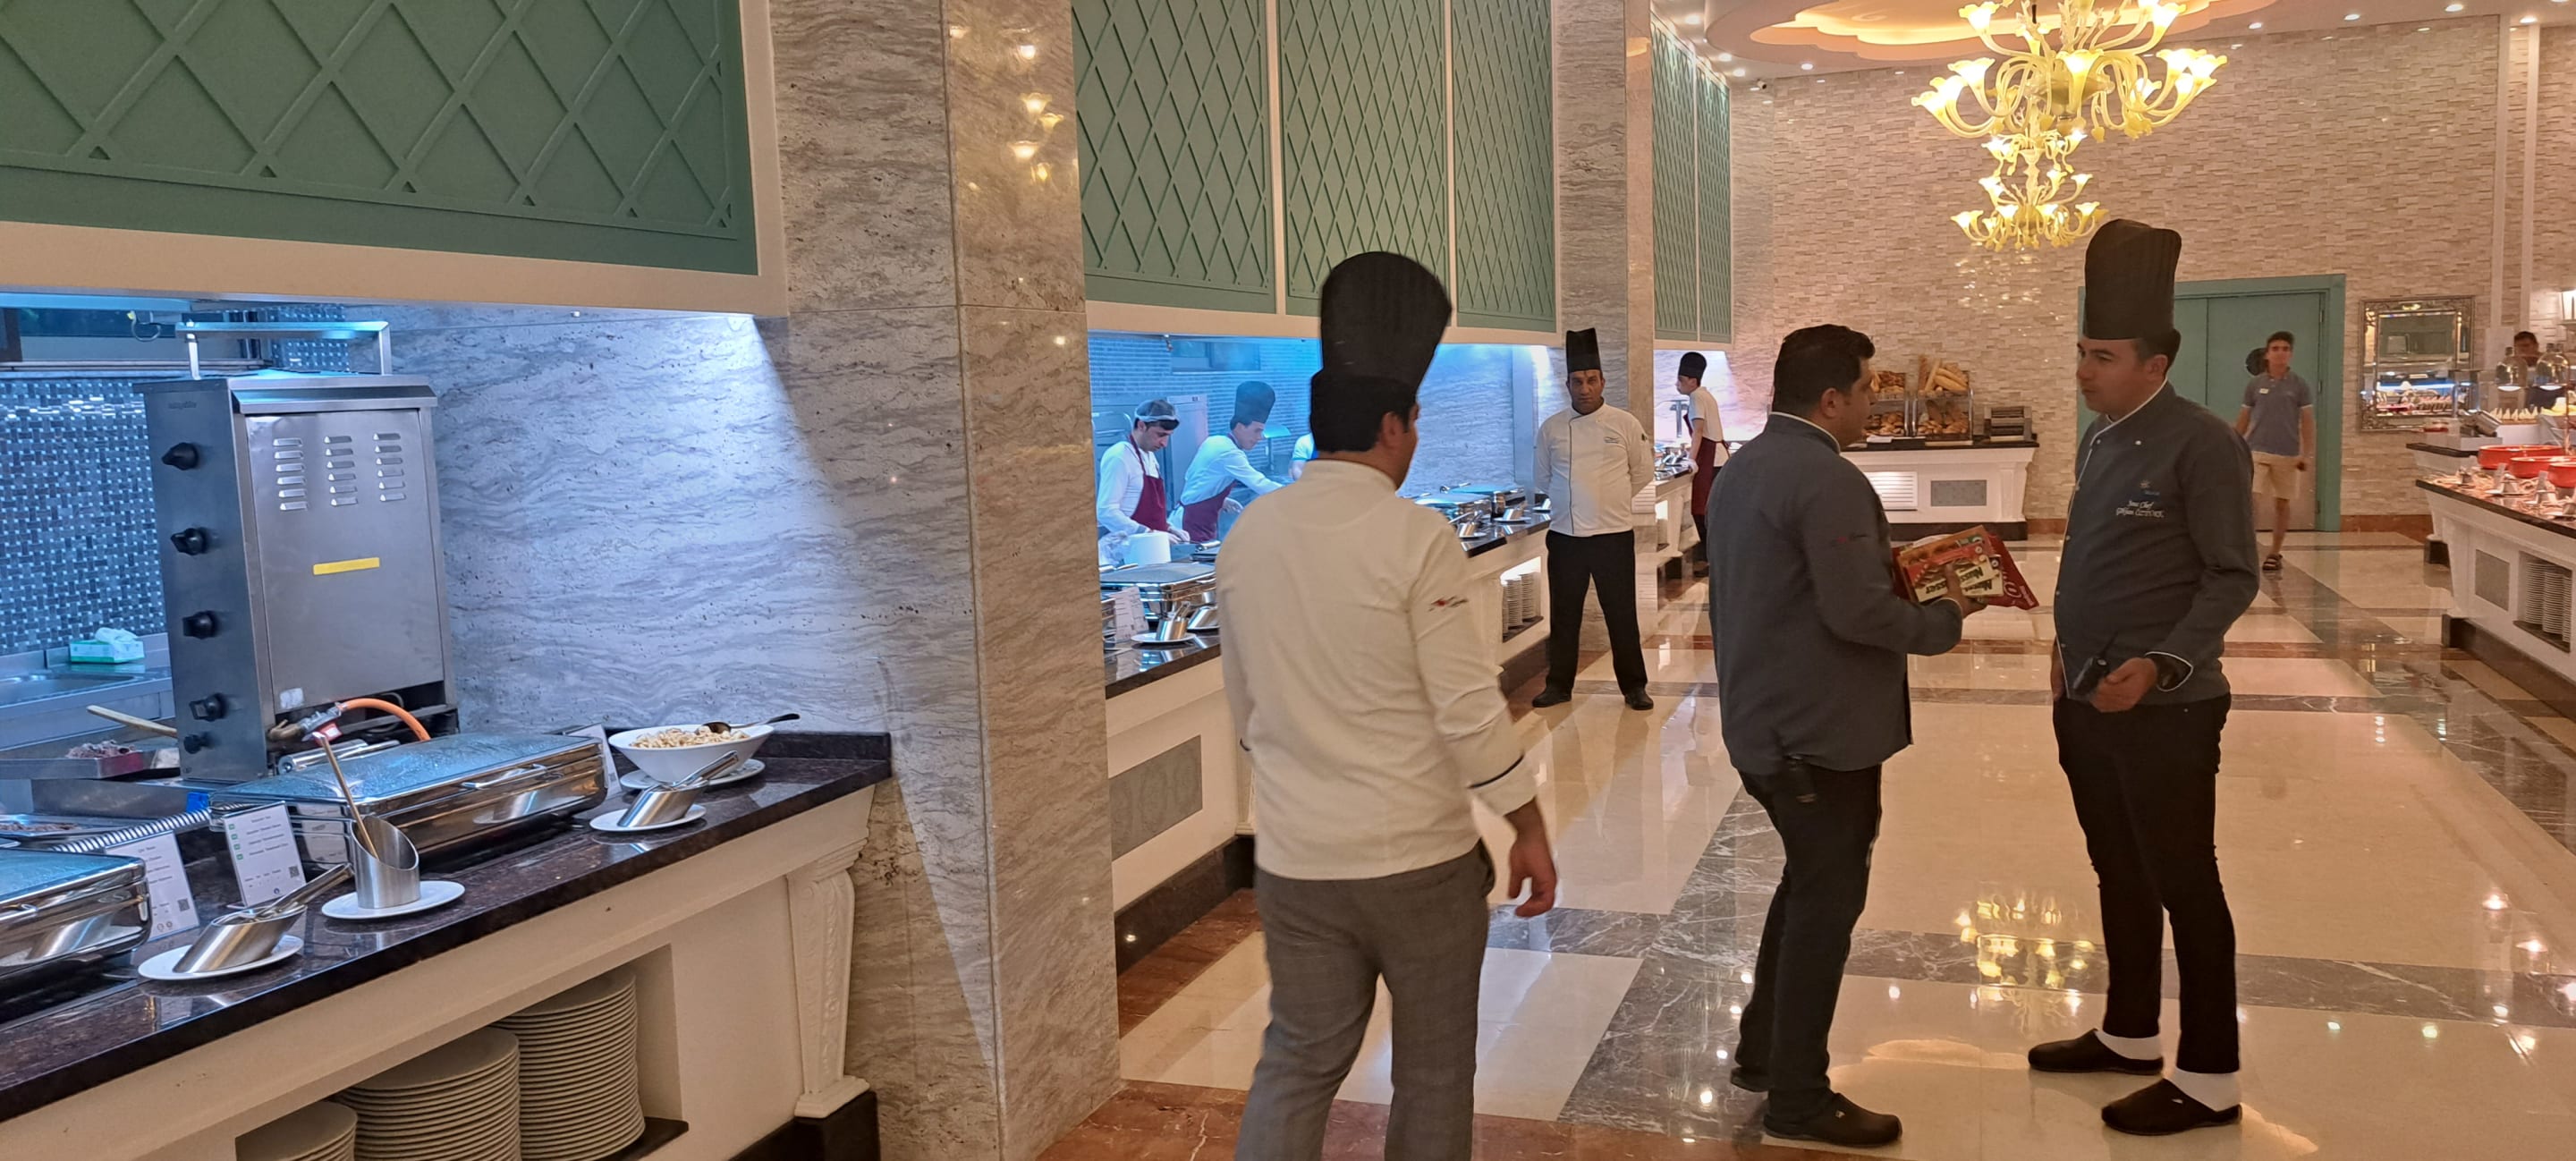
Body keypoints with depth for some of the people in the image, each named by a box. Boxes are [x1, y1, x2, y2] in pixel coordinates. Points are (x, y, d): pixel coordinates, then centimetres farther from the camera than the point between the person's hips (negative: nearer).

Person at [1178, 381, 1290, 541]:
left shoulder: (1215, 442, 7)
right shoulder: (1229, 453, -21)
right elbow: (1260, 485, -26)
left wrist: (1221, 500, 9)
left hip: (1200, 521, 10)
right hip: (1194, 524, -10)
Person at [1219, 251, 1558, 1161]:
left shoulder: (1247, 535, 2)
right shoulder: (1415, 537, -16)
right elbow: (1469, 710, -16)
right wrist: (1530, 830, -4)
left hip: (1294, 856, 5)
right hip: (1420, 855, -5)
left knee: (1298, 1060, 15)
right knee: (1434, 1068, 14)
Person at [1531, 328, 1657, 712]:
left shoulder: (1624, 424, -3)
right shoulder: (1552, 429, 1)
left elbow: (1643, 471, 8)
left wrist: (1615, 499, 8)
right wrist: (1569, 503, 11)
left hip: (1614, 534, -1)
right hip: (1565, 535, 2)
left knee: (1621, 614, 5)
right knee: (1564, 615, 9)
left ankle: (1633, 686, 16)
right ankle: (1559, 684, 21)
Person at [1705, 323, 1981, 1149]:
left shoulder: (1743, 468, 11)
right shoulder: (1829, 479, -21)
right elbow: (1858, 612, -26)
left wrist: (1884, 568, 11)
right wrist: (1944, 618, -10)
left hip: (1762, 720, 10)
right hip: (1818, 732, -10)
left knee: (1807, 884, 22)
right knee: (1826, 903, 3)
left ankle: (1762, 1052, 32)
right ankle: (1799, 1101, 14)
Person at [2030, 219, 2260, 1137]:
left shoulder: (2201, 446, -15)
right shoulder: (2096, 440, 9)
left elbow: (2233, 578, -16)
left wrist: (2161, 665, -25)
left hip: (2165, 710, -8)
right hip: (2086, 704, 8)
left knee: (2183, 887, 2)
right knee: (2119, 876, 18)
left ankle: (2209, 1078, 14)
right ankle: (2129, 1035, 32)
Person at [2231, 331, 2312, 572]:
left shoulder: (2300, 385, 1)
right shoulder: (2254, 384, 5)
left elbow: (2307, 421, 0)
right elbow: (2243, 419, 11)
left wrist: (2308, 453, -7)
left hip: (2288, 454, 0)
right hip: (2256, 451, 0)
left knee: (2281, 503, 7)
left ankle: (2274, 553, 18)